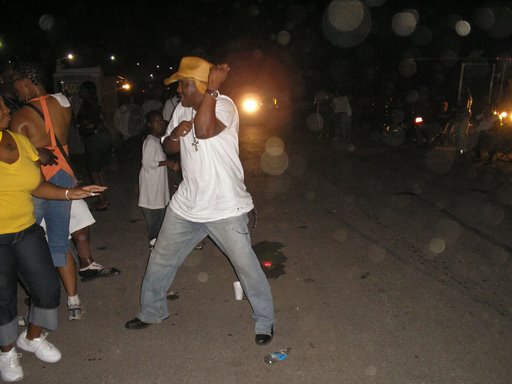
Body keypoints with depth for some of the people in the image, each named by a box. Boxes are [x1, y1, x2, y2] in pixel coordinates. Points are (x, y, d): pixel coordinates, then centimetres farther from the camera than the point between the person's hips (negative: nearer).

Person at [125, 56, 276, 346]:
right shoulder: (182, 110, 7)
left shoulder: (223, 105, -15)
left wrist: (212, 89, -28)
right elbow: (169, 148, 15)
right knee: (160, 261, 16)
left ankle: (265, 320, 23)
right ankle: (152, 311, 39)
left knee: (247, 265, 1)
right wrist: (175, 133, -7)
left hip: (225, 208, -7)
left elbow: (204, 131, -35)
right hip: (186, 204, 7)